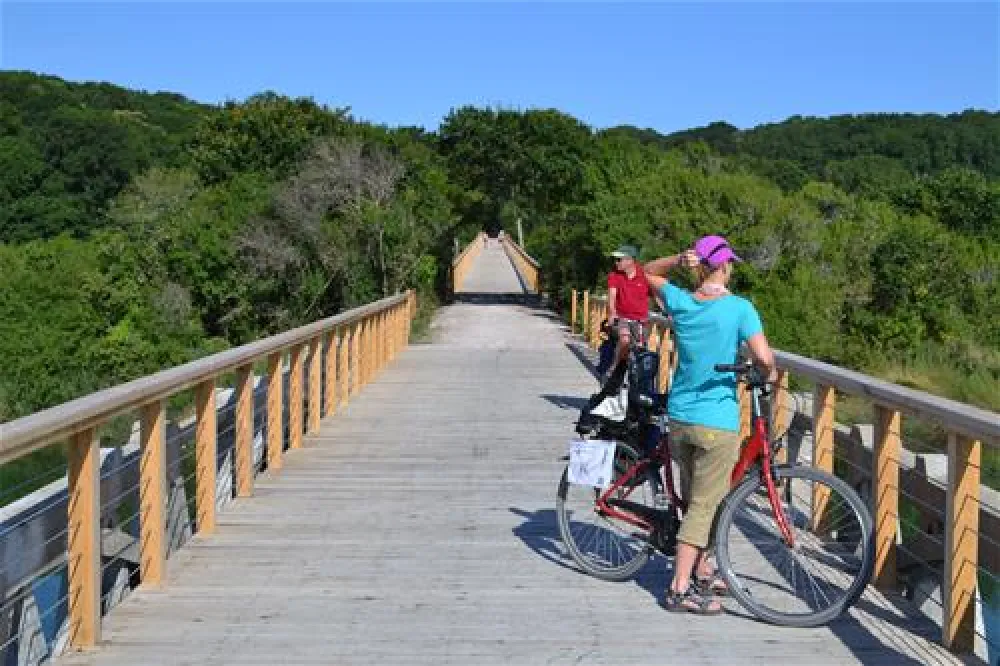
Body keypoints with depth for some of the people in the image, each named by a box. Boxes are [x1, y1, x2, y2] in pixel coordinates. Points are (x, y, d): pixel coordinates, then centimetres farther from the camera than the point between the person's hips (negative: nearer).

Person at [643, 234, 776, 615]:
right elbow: (763, 357, -22)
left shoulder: (679, 301, 1)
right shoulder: (739, 308, -13)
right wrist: (768, 375, 0)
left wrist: (678, 260, 2)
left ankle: (703, 573, 33)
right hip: (717, 421, -6)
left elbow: (649, 272, 20)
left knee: (695, 499, 20)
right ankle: (680, 589, 2)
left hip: (678, 416, 6)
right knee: (704, 507, 2)